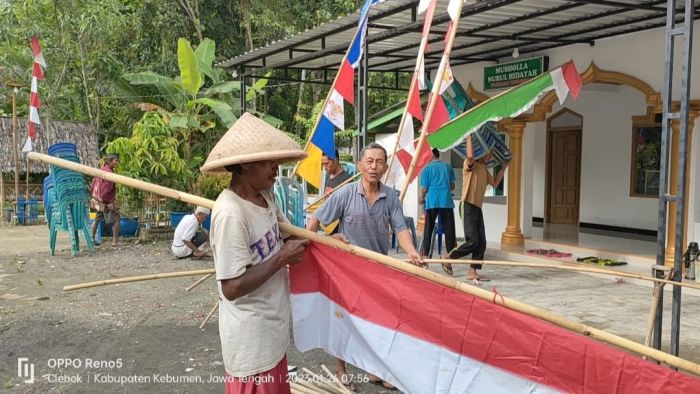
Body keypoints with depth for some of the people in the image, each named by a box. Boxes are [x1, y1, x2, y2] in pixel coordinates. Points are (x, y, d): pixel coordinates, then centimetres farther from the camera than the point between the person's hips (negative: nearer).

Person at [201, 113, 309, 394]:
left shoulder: (266, 195, 1)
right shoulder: (231, 214, -26)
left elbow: (283, 231, 19)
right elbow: (232, 288, -26)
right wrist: (282, 259, -20)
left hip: (271, 329, 9)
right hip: (251, 337, -9)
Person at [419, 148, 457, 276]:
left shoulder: (427, 168, 3)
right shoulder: (448, 167, 12)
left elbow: (424, 189, 0)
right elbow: (452, 186, 18)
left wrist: (422, 199, 19)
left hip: (432, 202, -1)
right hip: (447, 201, 1)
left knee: (428, 230, 7)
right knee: (449, 230, 1)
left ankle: (424, 255, 10)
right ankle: (449, 258, -5)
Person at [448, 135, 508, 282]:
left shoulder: (484, 169, 19)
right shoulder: (470, 164, -7)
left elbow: (495, 183, 23)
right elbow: (470, 155, -30)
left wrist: (504, 167, 20)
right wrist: (469, 136, -21)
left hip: (478, 208, 9)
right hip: (468, 206, -9)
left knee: (481, 242, 3)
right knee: (472, 242, -13)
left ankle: (473, 272, 8)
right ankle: (448, 258, 5)